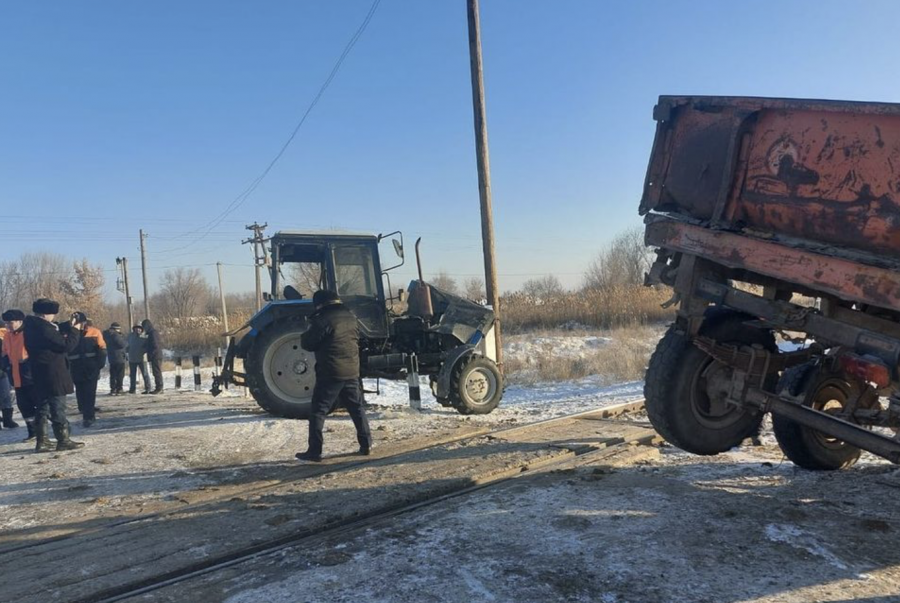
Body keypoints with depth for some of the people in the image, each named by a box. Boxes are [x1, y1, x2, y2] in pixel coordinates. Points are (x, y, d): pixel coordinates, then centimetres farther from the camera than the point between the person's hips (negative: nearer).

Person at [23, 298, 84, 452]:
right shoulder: (43, 327, -20)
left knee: (42, 407, 13)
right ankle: (63, 440, 2)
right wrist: (75, 330, -4)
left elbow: (55, 332, 19)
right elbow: (66, 345, -17)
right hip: (53, 374, -9)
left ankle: (41, 442, 17)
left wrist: (69, 325, 7)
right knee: (58, 407, -3)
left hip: (40, 374, 10)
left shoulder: (32, 326, 9)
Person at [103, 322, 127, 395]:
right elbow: (122, 344, -22)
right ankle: (119, 389, -2)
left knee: (113, 375, 12)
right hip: (119, 357, -8)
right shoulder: (115, 335, -18)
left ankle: (113, 389, 14)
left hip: (111, 358, 8)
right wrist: (124, 341, 0)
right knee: (120, 375, -1)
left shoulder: (107, 335, 11)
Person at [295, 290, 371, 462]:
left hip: (330, 373, -6)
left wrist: (305, 335, 12)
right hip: (351, 371, 6)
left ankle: (314, 451, 0)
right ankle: (366, 445, 17)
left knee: (318, 411, 2)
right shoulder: (350, 317, 9)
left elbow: (307, 344, -8)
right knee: (356, 408, 16)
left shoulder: (323, 320, -13)